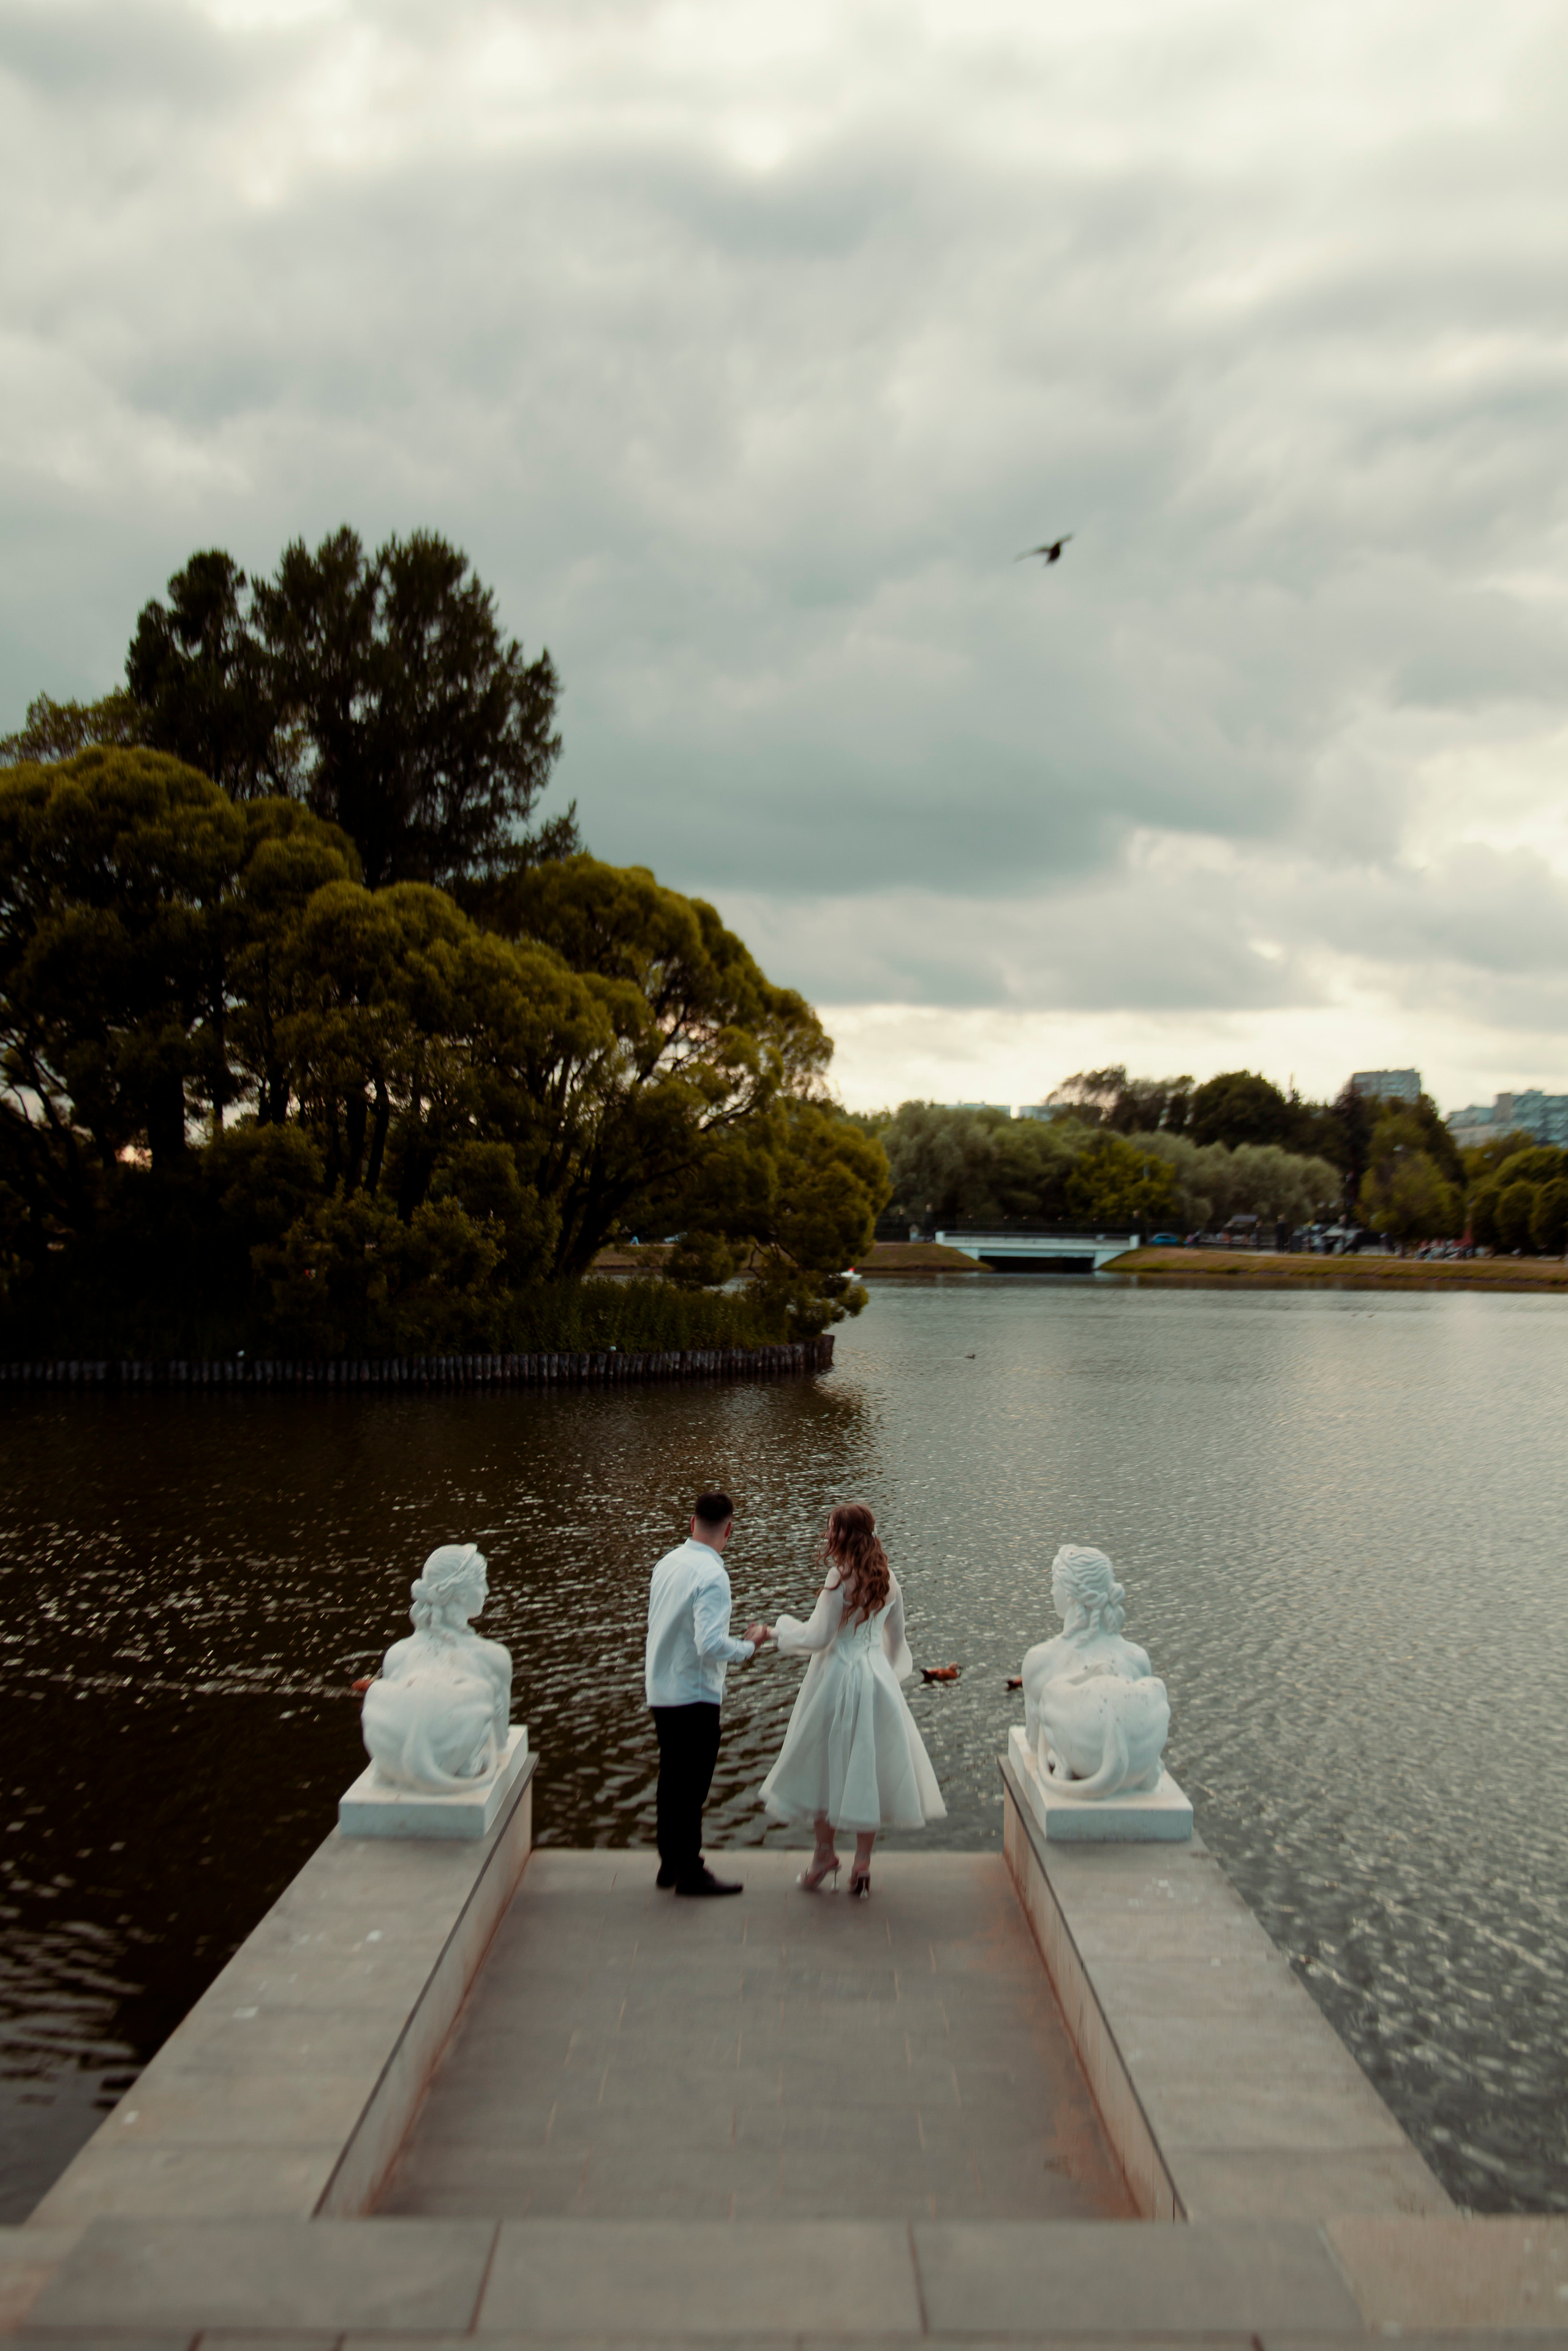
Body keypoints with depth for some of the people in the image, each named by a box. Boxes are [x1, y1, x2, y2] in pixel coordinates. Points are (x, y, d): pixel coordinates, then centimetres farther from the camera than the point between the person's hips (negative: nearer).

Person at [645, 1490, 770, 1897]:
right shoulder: (712, 1576, -21)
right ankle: (690, 1871, 11)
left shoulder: (668, 1563, 4)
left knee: (672, 1778, 17)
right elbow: (711, 1645, -28)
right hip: (695, 1694, -8)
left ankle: (670, 1863, 28)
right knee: (692, 1784, 3)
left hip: (660, 1691, 8)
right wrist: (750, 1645, -11)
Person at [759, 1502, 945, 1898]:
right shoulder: (887, 1579, 2)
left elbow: (818, 1637, -14)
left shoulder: (841, 1577, -15)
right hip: (878, 1675, 5)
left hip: (837, 1677, -5)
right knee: (869, 1766, 10)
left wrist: (782, 1629, 2)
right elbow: (896, 1636, 12)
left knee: (824, 1764, 12)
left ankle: (825, 1851, 18)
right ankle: (862, 1861, 14)